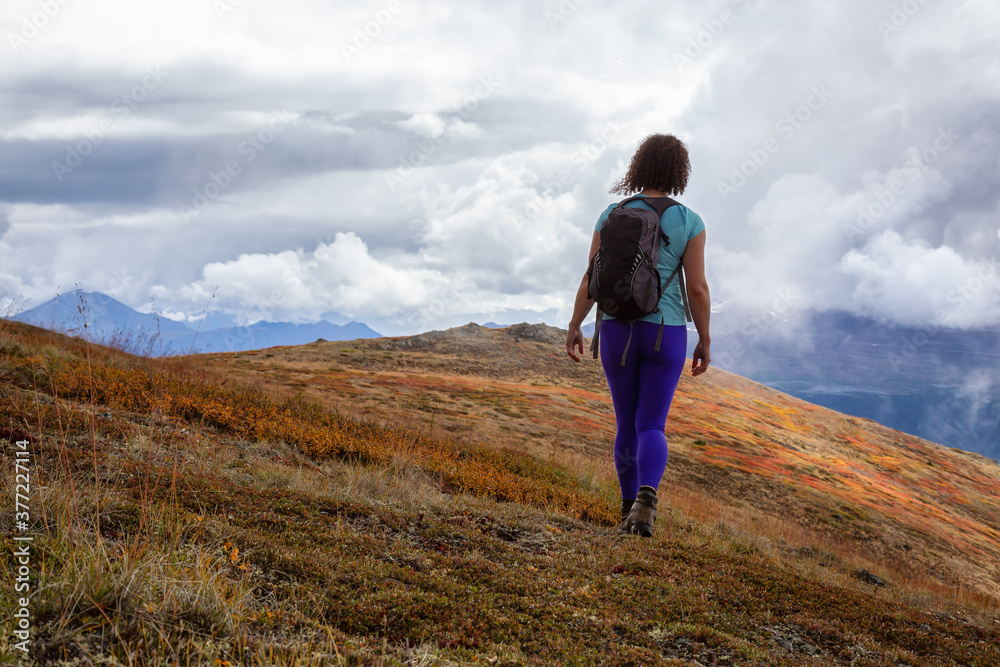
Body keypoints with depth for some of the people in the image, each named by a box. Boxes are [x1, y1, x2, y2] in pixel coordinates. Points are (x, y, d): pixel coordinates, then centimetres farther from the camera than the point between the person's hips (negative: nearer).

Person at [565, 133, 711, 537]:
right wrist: (705, 341, 2)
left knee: (627, 424, 16)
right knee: (651, 428, 1)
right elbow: (697, 287, -8)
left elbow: (591, 278, -1)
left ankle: (630, 509, 18)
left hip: (617, 331, 2)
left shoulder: (612, 215, 0)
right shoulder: (689, 222, -5)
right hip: (664, 334, -1)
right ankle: (646, 498, -27)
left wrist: (574, 328, 9)